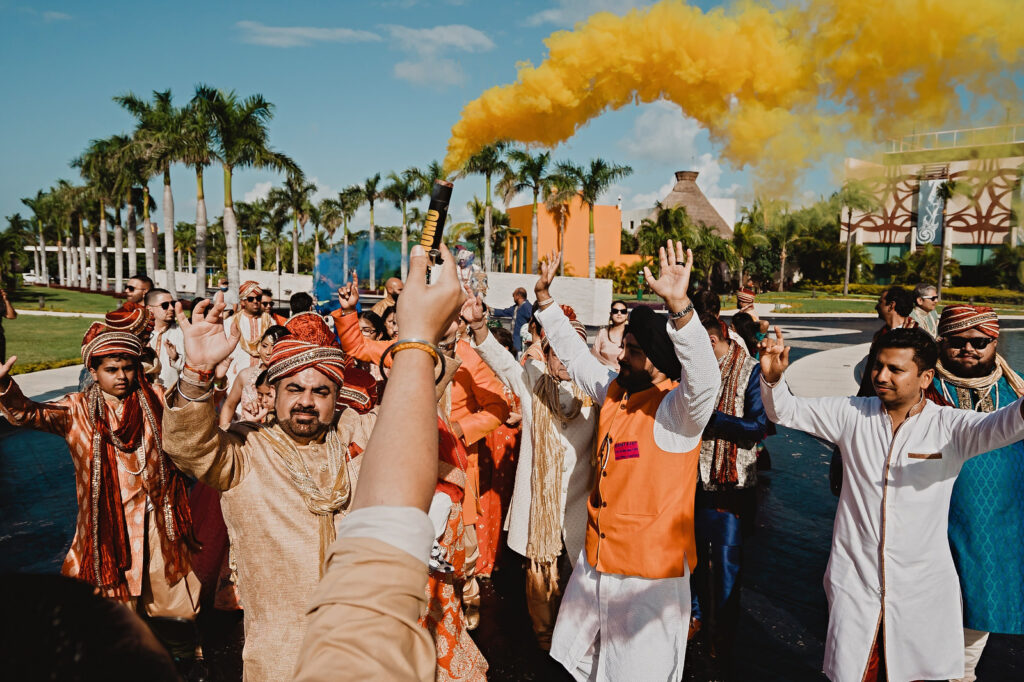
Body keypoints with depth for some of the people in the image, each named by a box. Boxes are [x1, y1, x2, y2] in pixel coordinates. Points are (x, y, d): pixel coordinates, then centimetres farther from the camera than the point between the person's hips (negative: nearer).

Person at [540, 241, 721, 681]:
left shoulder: (678, 409, -18)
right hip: (597, 558, 7)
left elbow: (704, 377, -39)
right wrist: (545, 297, 12)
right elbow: (574, 353, 14)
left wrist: (679, 306, -50)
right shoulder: (614, 390, 3)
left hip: (649, 573, -7)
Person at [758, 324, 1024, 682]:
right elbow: (784, 411, 0)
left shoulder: (950, 427, -8)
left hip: (924, 589, -1)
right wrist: (773, 377, -22)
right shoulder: (852, 415, -1)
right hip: (855, 582, 1)